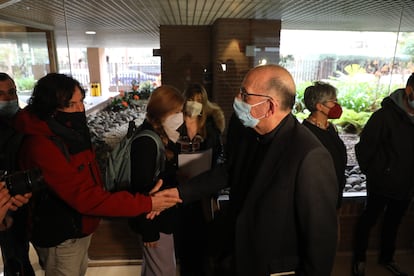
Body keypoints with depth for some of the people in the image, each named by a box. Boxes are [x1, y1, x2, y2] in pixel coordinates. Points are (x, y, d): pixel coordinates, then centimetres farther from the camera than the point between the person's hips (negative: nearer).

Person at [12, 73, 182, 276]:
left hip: (82, 226, 7)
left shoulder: (70, 130, -3)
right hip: (60, 238, -7)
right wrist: (145, 204, -33)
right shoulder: (40, 147, -30)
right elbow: (83, 197, -34)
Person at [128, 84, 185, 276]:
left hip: (164, 215, 8)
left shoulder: (163, 136, 3)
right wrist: (149, 230, -19)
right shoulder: (146, 141, -25)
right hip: (154, 220, -8)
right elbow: (143, 188, -24)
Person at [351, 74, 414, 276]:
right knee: (368, 220, 12)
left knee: (393, 223, 22)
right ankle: (359, 259, 31)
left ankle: (386, 258, 44)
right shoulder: (385, 115, -18)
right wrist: (372, 172, -8)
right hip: (382, 184, -6)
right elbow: (363, 147, -16)